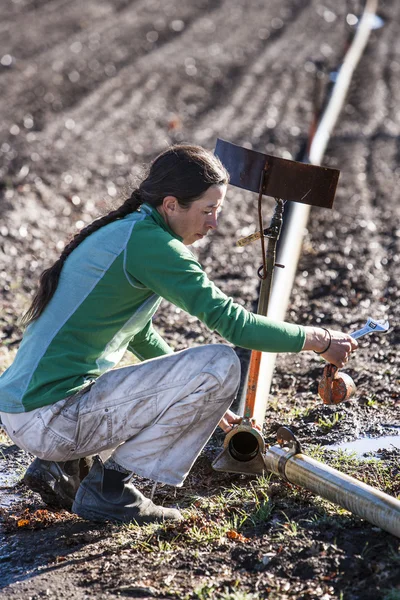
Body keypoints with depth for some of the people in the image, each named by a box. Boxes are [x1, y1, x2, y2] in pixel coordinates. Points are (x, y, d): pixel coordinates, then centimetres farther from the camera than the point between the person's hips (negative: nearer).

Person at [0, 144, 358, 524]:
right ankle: (107, 486, -7)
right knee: (221, 364, -15)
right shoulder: (148, 243, -14)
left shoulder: (120, 231, 16)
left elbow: (142, 337, 28)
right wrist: (318, 340, -6)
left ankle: (61, 467, 14)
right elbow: (229, 320, -18)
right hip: (49, 419, -10)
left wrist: (198, 401, 30)